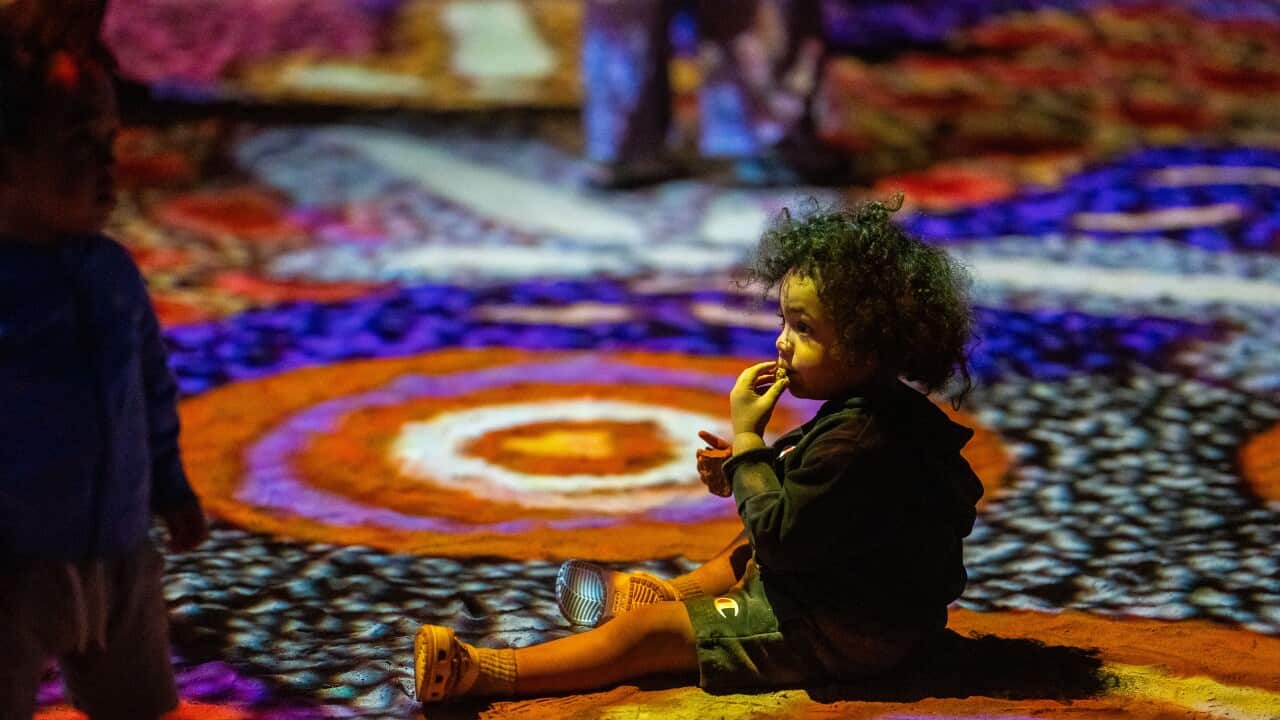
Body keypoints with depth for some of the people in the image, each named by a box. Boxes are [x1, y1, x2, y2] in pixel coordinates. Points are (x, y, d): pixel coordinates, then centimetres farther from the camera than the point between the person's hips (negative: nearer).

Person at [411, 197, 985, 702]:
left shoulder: (855, 441, -27)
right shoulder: (877, 415, 6)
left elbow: (781, 534, -26)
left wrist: (747, 439, -19)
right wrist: (739, 473, 4)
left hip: (833, 637, -10)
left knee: (648, 634, -10)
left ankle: (483, 672, -10)